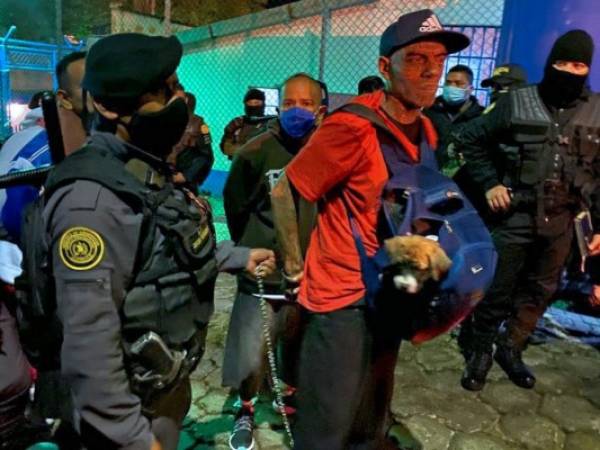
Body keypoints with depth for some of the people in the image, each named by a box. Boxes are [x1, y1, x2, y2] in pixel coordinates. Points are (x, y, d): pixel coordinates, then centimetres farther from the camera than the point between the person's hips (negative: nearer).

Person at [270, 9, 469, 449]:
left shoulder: (426, 132, 4)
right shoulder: (353, 127, -21)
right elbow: (283, 193, -15)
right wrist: (295, 270, -10)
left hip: (390, 294, 8)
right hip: (343, 296, -7)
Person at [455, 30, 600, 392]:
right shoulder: (516, 103, -5)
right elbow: (471, 140, 4)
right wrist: (489, 183, -6)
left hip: (561, 223, 4)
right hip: (515, 216, -3)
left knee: (539, 293, 15)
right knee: (496, 290, 2)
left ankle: (511, 349, 34)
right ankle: (479, 352, 22)